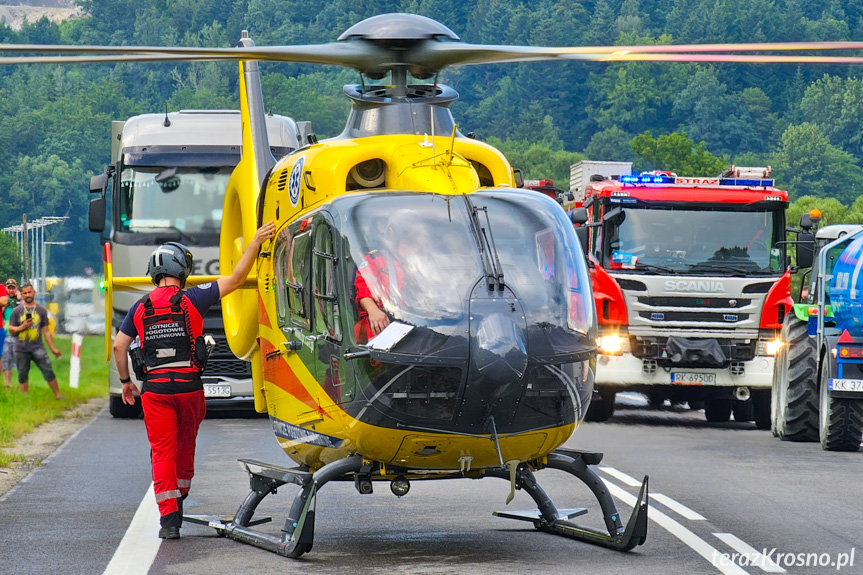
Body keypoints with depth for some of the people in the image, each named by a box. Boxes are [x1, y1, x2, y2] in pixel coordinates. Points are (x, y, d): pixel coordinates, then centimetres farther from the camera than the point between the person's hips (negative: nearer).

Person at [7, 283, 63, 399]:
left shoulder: (41, 310, 9)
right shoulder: (17, 311, 6)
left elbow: (46, 331, 13)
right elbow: (11, 330, 6)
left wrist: (53, 348, 10)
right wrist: (22, 327, -12)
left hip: (37, 347, 0)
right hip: (21, 349, 0)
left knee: (48, 371, -10)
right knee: (22, 376, 4)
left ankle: (58, 396, -5)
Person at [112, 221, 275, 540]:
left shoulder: (140, 308, 4)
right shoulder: (192, 300, -4)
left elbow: (119, 346, 6)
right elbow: (236, 279, -3)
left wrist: (125, 381, 20)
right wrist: (256, 241, 3)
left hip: (155, 389, 1)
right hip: (189, 386, -1)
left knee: (163, 452, 0)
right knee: (185, 448, 18)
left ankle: (168, 518, -8)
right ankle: (178, 502, 32)